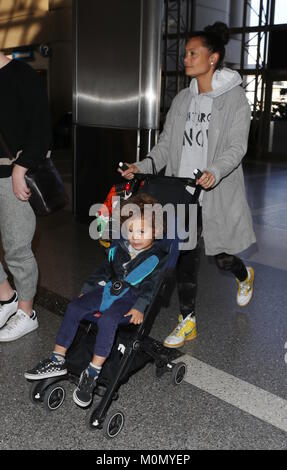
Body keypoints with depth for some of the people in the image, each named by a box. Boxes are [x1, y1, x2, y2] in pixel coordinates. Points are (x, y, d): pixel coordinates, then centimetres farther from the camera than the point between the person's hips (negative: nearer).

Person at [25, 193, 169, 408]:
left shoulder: (158, 257, -8)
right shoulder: (119, 247, 9)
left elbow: (151, 285, -14)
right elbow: (105, 269, 19)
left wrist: (140, 307, -26)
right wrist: (87, 290, 16)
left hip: (133, 298, -6)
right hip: (111, 290, 6)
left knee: (108, 319, -34)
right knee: (74, 307, -10)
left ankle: (92, 373, -24)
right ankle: (57, 361, -2)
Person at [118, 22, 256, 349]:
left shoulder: (235, 98, -5)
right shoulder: (182, 99, 10)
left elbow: (236, 147, -14)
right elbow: (166, 144, 9)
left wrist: (214, 171, -33)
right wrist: (143, 167, -8)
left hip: (217, 195, -4)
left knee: (222, 255, 10)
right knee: (185, 257, 5)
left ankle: (244, 276, 47)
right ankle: (187, 322, 18)